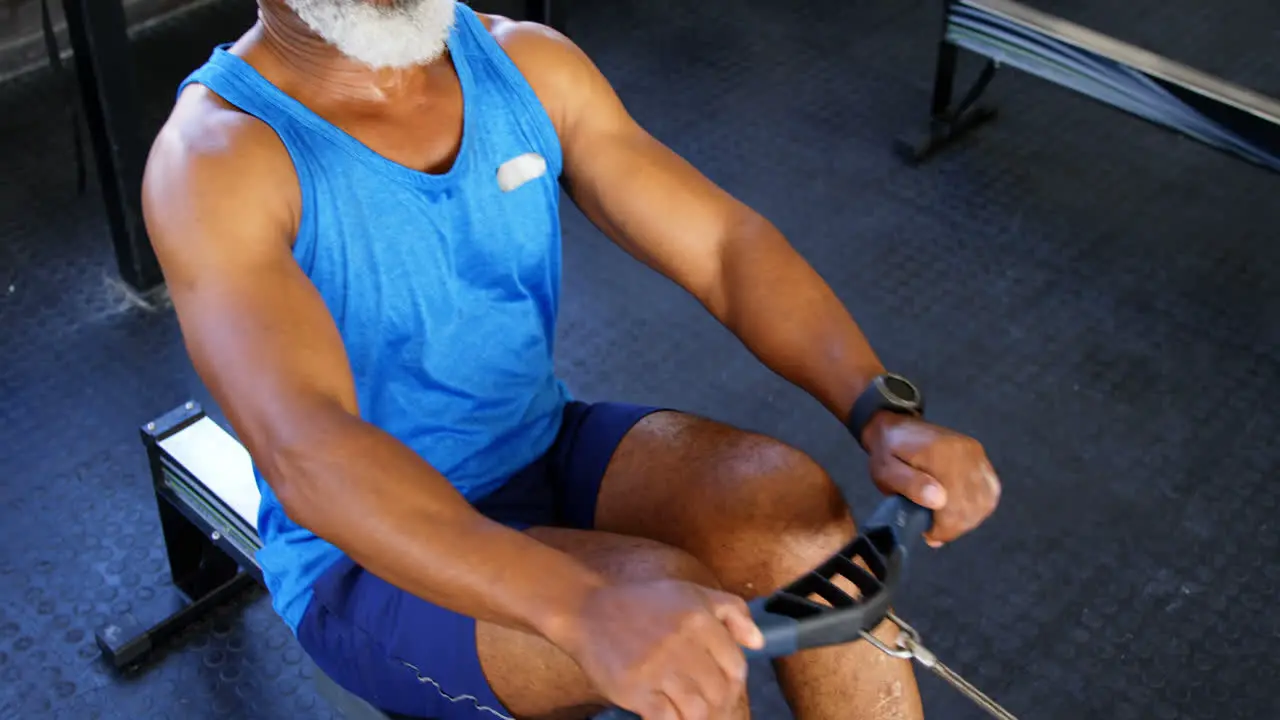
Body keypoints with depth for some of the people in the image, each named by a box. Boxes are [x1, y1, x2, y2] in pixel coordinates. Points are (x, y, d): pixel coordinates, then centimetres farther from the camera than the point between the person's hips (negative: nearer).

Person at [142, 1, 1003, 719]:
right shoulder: (216, 159, -21)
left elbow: (724, 242, -8)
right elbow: (309, 458, -35)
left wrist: (884, 413, -25)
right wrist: (587, 608, -50)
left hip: (549, 453, 5)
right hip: (372, 557, -5)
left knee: (788, 500, -22)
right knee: (673, 615, -29)